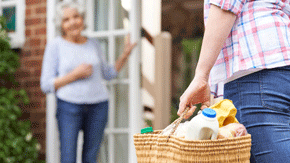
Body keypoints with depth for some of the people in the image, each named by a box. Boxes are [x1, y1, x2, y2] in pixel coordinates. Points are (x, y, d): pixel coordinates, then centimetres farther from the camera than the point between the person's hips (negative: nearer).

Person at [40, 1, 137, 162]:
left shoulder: (94, 44, 12)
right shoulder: (55, 46, 1)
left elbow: (108, 73, 24)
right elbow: (46, 85, -3)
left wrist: (125, 55, 10)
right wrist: (74, 75, -13)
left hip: (98, 106, 3)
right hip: (69, 107, -3)